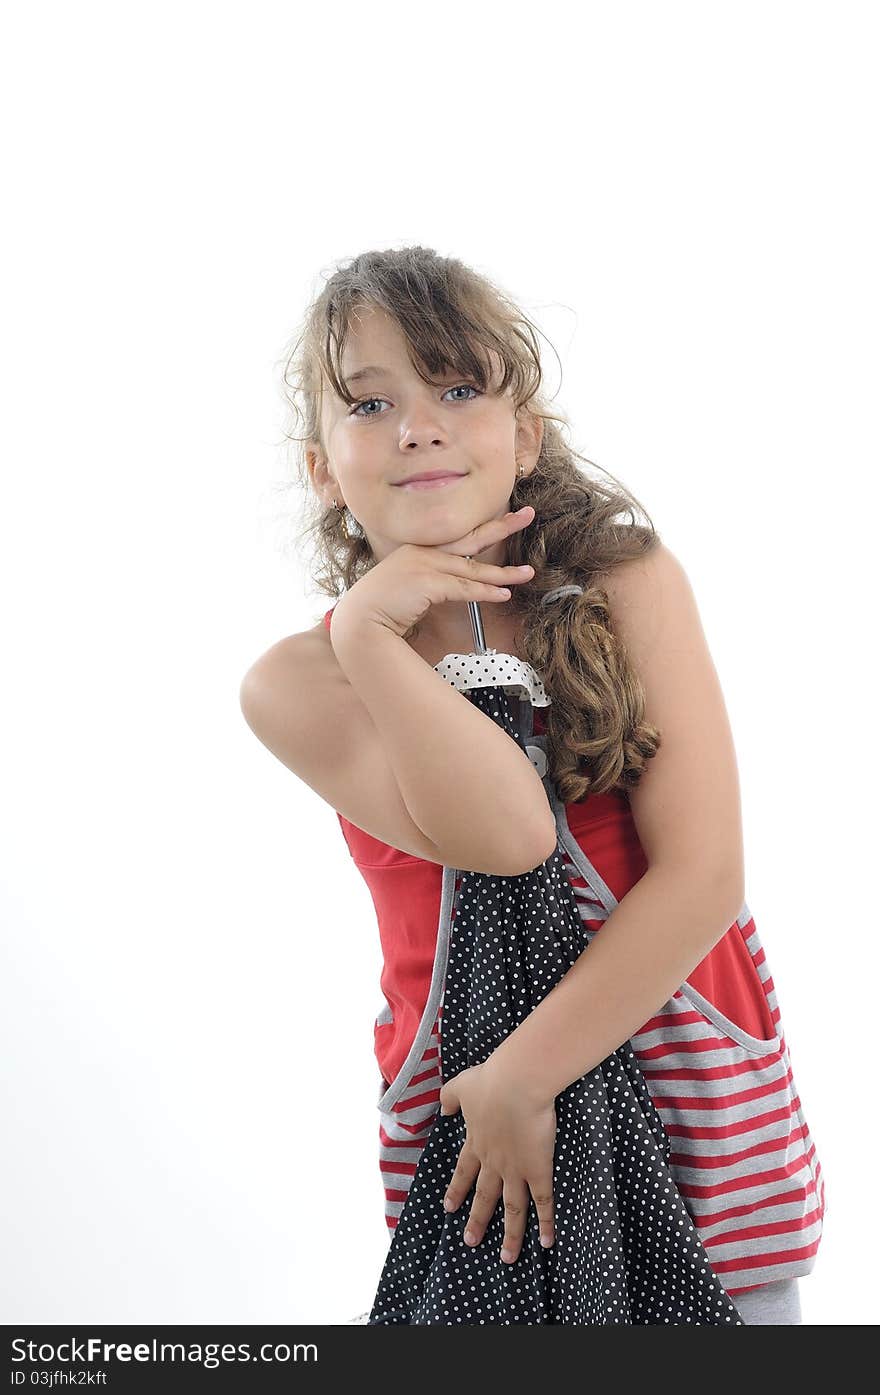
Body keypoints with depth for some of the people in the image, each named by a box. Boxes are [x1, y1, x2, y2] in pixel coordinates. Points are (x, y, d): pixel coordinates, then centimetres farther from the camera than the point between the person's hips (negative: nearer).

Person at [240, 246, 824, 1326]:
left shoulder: (632, 585, -8)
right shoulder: (299, 682, -8)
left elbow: (703, 874, -13)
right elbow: (507, 839, -21)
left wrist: (521, 1078, -16)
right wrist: (368, 635, -22)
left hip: (700, 1096, 1)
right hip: (454, 1113, 0)